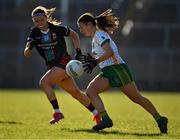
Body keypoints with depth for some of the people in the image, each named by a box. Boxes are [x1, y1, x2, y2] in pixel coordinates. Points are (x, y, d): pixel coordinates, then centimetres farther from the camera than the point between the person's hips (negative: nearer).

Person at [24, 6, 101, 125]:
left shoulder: (57, 28, -13)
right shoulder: (34, 33, -2)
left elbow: (74, 35, 5)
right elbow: (26, 54, -8)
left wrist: (78, 51, -4)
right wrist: (29, 47, -31)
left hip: (64, 62, -6)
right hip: (52, 66, 6)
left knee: (44, 82, -24)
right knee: (75, 92, 10)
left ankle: (57, 112, -17)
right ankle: (97, 114, 24)